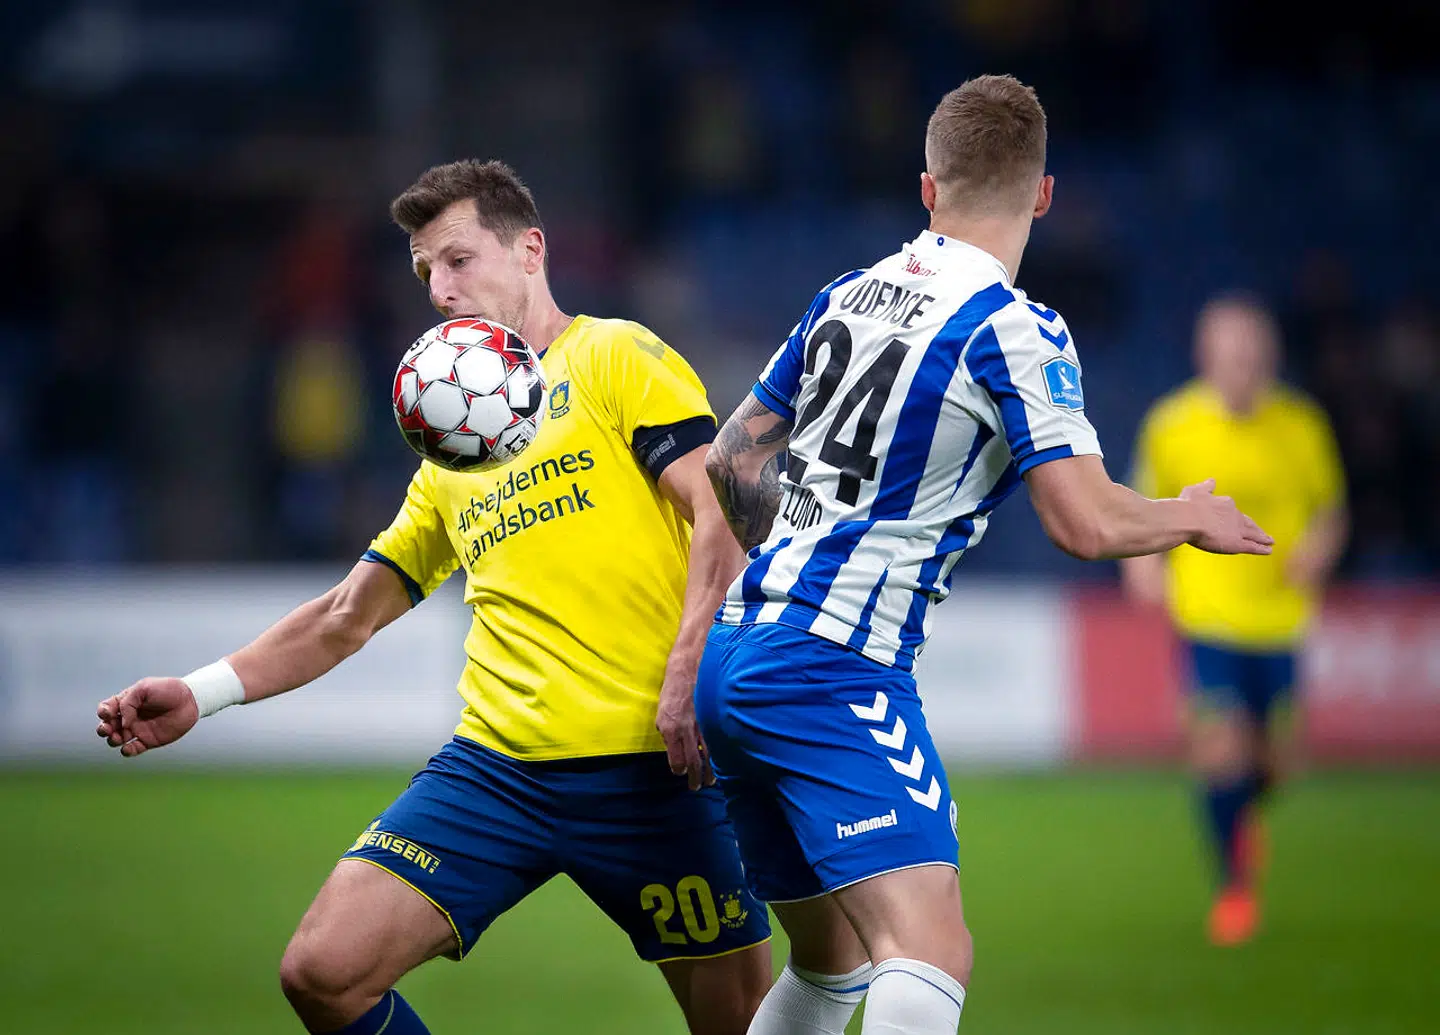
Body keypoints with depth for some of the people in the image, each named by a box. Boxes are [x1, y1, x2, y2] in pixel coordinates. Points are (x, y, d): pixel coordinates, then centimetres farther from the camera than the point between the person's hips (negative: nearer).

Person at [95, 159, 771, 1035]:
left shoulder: (615, 356, 5)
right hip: (496, 763, 5)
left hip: (650, 764, -5)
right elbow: (349, 614, 27)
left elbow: (723, 513, -6)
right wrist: (202, 693, 15)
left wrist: (688, 673, -20)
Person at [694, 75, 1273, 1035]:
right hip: (836, 669, -8)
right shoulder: (1015, 331, -9)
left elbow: (732, 460, 22)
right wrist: (1188, 518, 6)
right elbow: (1087, 523, -15)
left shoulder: (845, 298, 13)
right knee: (931, 958, -19)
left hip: (730, 658, 8)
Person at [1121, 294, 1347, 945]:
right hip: (1207, 615, -2)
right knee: (1220, 746, -14)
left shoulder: (1301, 427, -2)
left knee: (1272, 757, 7)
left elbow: (1329, 509, 9)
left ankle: (1242, 820, 44)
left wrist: (1319, 550, -11)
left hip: (1281, 616, 2)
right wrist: (1142, 558, -9)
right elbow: (1147, 506, 9)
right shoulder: (1170, 425, -4)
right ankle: (1234, 881, 7)